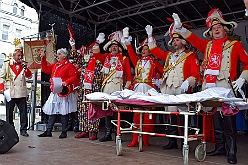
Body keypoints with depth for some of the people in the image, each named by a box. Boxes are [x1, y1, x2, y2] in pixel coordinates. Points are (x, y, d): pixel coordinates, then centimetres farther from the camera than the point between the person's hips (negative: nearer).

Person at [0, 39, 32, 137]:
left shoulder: (23, 64, 12)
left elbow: (29, 76, 5)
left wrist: (25, 67, -9)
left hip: (21, 92, 2)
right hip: (10, 92, -2)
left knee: (23, 111, 2)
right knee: (9, 112, 5)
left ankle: (23, 130, 11)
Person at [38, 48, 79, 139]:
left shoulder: (69, 66, -5)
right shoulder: (55, 65, 17)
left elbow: (74, 77, -11)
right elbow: (45, 69, 23)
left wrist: (66, 82, -24)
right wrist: (43, 59, 15)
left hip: (64, 93, -7)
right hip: (54, 93, 7)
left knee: (64, 112, 0)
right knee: (52, 112, 10)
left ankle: (64, 132, 11)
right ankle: (48, 131, 18)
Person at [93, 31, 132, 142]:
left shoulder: (124, 59, 9)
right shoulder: (106, 57, 19)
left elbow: (129, 74, 4)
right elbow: (96, 54, 6)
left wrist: (126, 87, -5)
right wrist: (98, 42, -3)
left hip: (118, 87, -3)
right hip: (106, 86, 3)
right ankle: (108, 133, 9)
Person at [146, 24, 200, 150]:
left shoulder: (191, 56, 8)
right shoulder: (169, 55, 23)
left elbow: (196, 73, -2)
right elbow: (154, 50, 30)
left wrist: (188, 82, -21)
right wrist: (150, 35, 28)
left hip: (182, 89, -5)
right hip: (168, 90, 5)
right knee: (171, 115, 5)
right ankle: (172, 142, 12)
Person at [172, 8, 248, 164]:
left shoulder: (235, 45, 9)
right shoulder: (207, 45, 19)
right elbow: (192, 38, 14)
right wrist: (180, 28, 2)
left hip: (226, 88, -4)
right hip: (210, 88, 4)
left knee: (229, 122, -6)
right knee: (216, 120, 9)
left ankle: (231, 151, 3)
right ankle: (220, 147, 19)